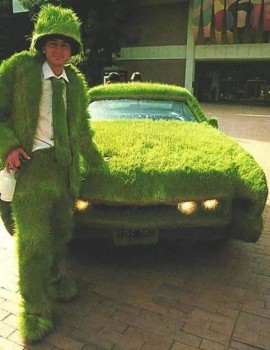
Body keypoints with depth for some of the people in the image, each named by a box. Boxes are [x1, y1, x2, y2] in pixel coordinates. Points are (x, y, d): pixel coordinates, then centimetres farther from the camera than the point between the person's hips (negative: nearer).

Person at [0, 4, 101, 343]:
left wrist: (95, 159, 28)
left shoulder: (76, 81, 13)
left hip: (65, 167, 5)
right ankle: (35, 310, 16)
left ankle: (54, 278, 41)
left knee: (61, 231, 16)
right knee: (34, 240, -2)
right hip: (30, 163, -5)